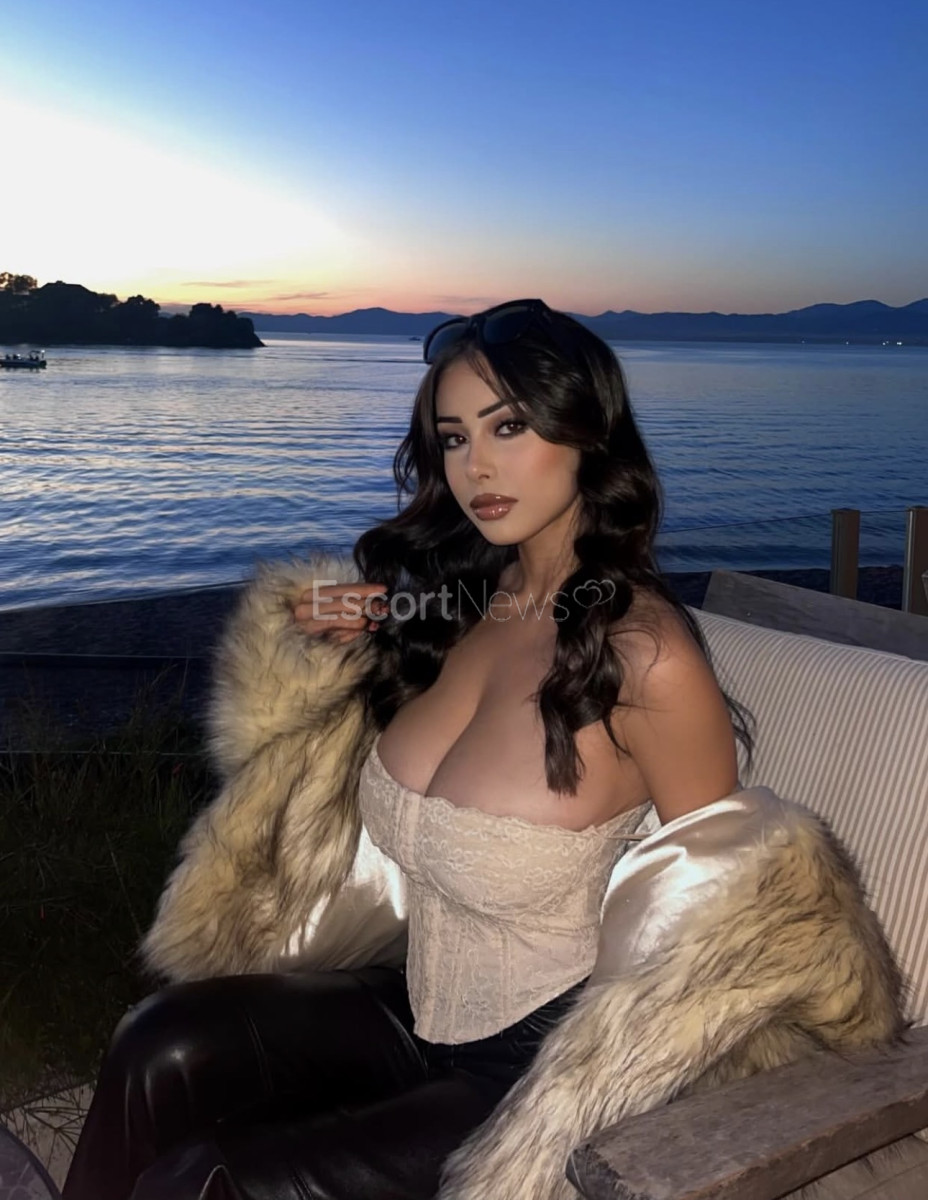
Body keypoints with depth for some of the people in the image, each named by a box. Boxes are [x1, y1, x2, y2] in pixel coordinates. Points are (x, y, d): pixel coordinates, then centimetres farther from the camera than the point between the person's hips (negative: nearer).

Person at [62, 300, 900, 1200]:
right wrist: (348, 650, 1)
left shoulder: (646, 655, -23)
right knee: (160, 1054, -10)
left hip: (548, 1063, -6)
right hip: (425, 1007, 7)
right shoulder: (462, 605, -2)